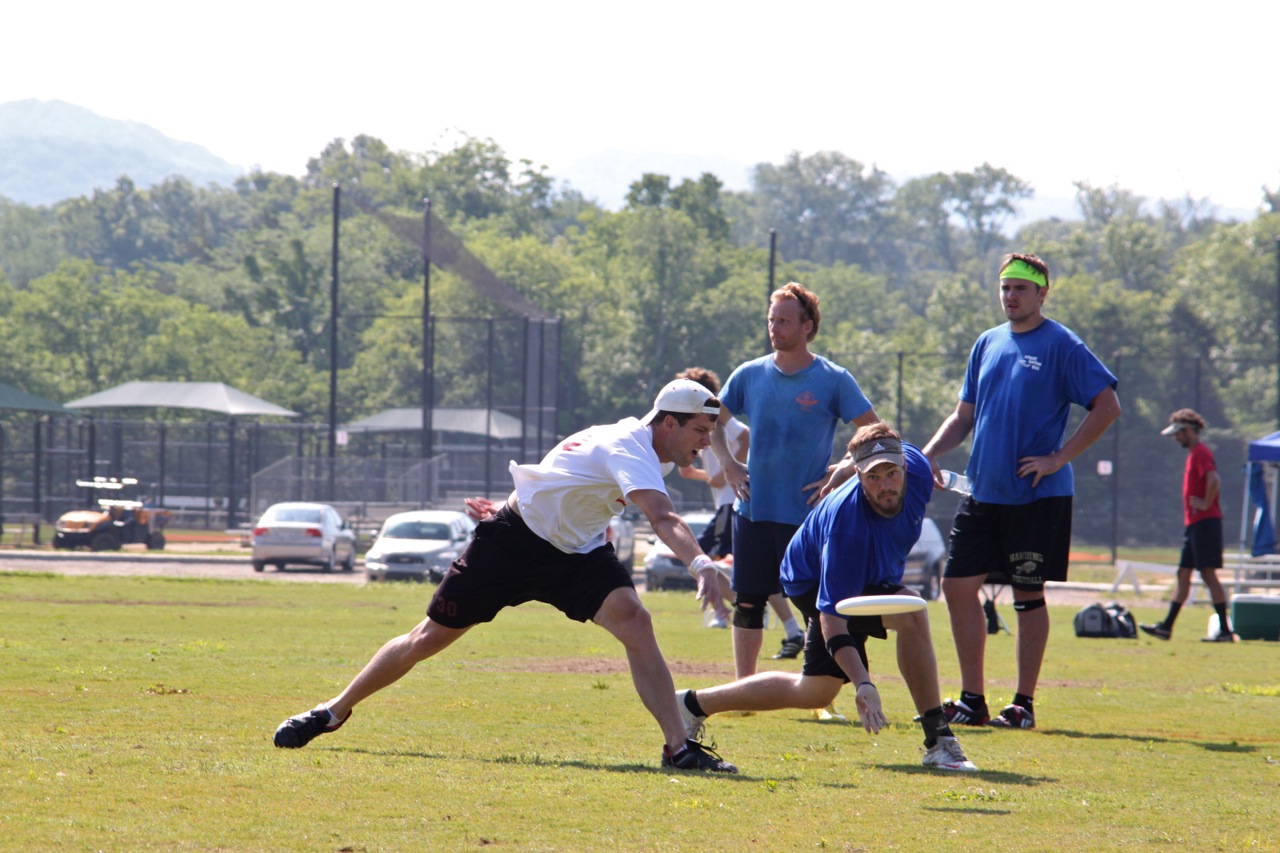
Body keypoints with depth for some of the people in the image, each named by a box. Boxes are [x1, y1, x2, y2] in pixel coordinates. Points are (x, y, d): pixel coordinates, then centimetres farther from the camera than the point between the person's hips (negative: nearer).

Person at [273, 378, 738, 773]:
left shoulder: (639, 447, 3)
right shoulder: (629, 448, -27)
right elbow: (662, 517, -46)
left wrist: (519, 505, 25)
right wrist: (700, 563, -59)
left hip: (576, 552, 7)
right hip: (513, 542, -7)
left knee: (634, 620, -20)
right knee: (429, 639, 4)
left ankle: (679, 747, -23)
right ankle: (333, 713, 23)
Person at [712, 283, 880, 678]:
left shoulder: (834, 380, -4)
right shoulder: (750, 375, 6)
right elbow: (713, 422, 20)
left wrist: (841, 474, -8)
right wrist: (728, 464, 7)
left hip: (808, 513, -3)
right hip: (753, 509, 3)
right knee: (748, 603, 7)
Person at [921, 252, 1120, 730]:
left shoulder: (1062, 346, -7)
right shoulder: (988, 345, 13)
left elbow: (1107, 407, -11)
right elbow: (964, 414, 20)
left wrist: (1058, 458, -15)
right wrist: (930, 453, 3)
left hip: (1037, 495, -6)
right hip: (983, 491, 6)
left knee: (1028, 595, -1)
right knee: (958, 585, 2)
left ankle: (1024, 704, 7)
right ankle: (972, 700, 11)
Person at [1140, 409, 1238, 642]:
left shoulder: (1201, 453, -13)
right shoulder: (1194, 453, 18)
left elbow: (1214, 480, -28)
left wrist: (1206, 504, -18)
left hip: (1205, 522, -10)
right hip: (1194, 524, 10)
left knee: (1208, 573, -10)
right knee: (1183, 574, 11)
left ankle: (1225, 630, -10)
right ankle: (1166, 627, 15)